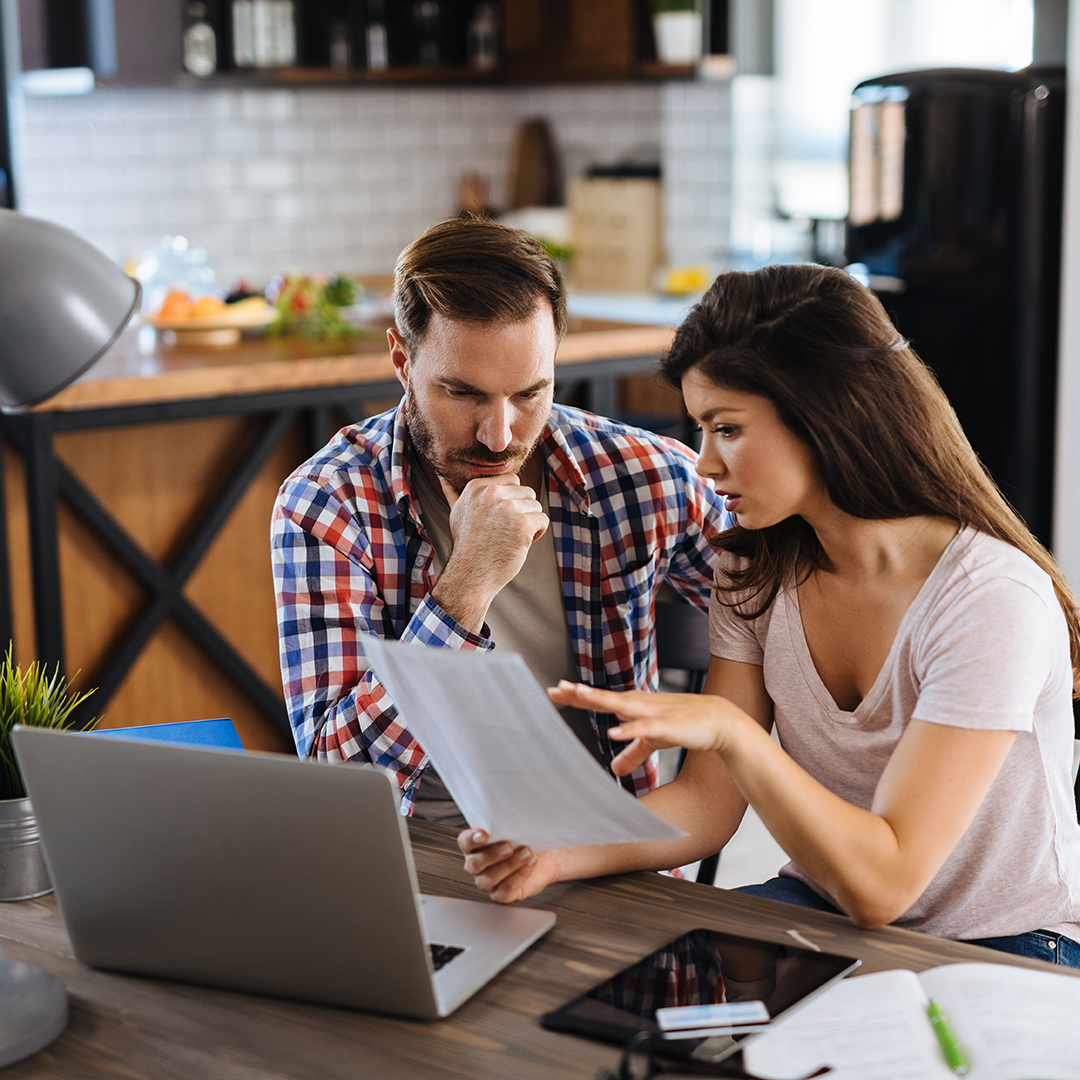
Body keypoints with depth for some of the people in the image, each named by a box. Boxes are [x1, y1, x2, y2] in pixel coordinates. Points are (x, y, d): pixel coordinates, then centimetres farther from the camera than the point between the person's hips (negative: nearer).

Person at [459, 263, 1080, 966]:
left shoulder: (994, 597, -23)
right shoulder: (760, 571, -2)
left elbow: (881, 883, -27)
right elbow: (710, 802, -5)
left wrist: (729, 728, -37)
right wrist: (560, 853, -22)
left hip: (1000, 952, -5)